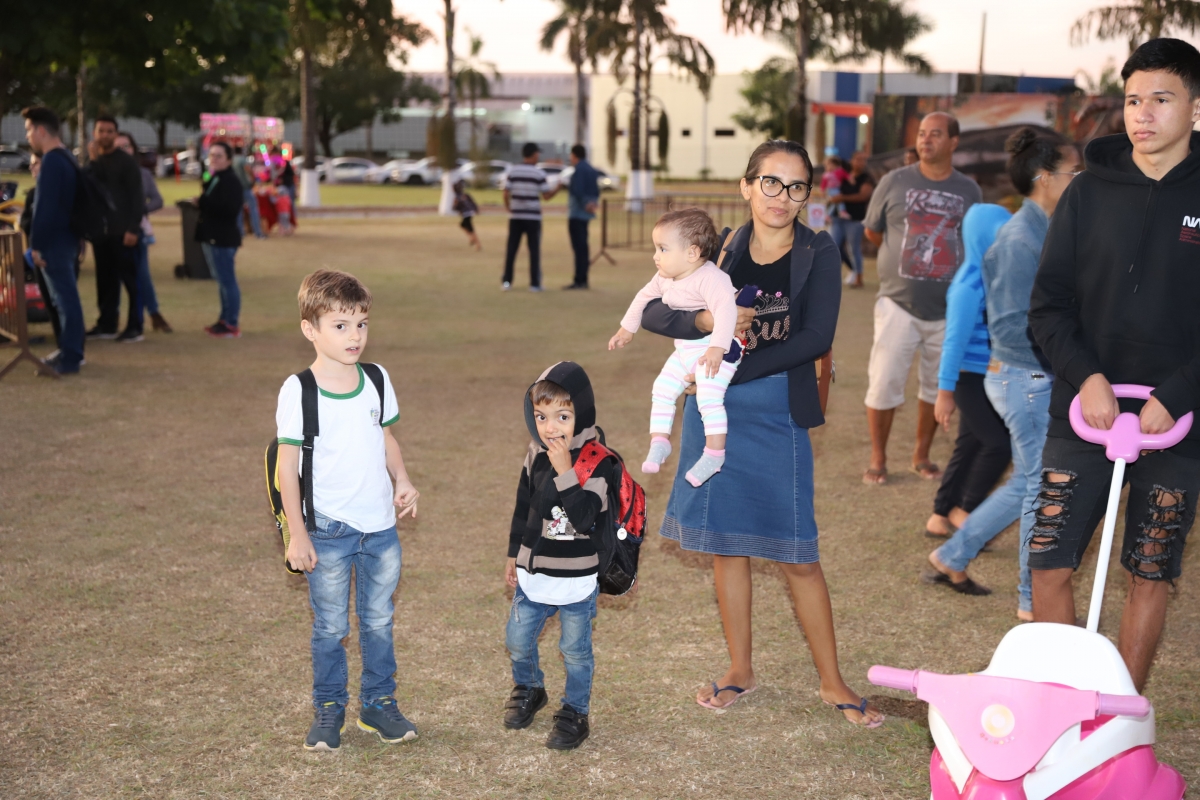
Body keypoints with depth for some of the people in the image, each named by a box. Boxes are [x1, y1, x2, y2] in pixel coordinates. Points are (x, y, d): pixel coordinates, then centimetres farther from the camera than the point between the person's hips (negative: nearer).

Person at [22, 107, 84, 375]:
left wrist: (35, 244, -18)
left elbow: (44, 207, -21)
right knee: (61, 297, 16)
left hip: (54, 242, -10)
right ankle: (68, 351, 23)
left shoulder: (51, 161, -17)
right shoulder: (66, 158, 14)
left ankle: (70, 359, -4)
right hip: (64, 238, 10)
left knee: (64, 298, -7)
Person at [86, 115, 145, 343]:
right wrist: (93, 160, -12)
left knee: (130, 279, -4)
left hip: (122, 231, -6)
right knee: (105, 279, 10)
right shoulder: (94, 161, 14)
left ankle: (135, 327, -1)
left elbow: (137, 197, -10)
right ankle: (106, 324, 16)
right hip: (100, 230, 6)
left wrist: (133, 228, -18)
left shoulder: (126, 161, -5)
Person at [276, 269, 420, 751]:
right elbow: (287, 466, -9)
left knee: (379, 622, 14)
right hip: (329, 531, -4)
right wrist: (297, 535, -9)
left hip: (381, 527, 4)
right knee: (330, 628, 7)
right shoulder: (298, 391, -12)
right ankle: (328, 711, 23)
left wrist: (403, 481, -4)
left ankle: (379, 704, 28)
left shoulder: (377, 380, 1)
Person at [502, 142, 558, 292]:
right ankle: (535, 283, 2)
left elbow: (506, 194, -1)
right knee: (534, 250, 3)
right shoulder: (539, 174, -6)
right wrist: (558, 188, 11)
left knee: (511, 249, 6)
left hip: (515, 216, 3)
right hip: (533, 217, -2)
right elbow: (546, 196, -5)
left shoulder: (512, 171, 1)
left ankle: (507, 281, 4)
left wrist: (509, 209, 14)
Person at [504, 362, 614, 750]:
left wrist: (565, 473, -34)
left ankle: (574, 714, 24)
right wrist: (514, 554, 17)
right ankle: (528, 689, 41)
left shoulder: (596, 462, -18)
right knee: (517, 640, 14)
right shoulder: (536, 455, 0)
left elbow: (585, 518, -29)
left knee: (575, 650, 6)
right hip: (534, 573, 5)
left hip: (577, 579, -5)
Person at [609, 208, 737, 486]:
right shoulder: (664, 280, 5)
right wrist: (627, 328, 31)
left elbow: (726, 308, -36)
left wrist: (717, 348, -43)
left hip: (715, 352, -9)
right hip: (684, 352, 9)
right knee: (662, 390, 6)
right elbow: (645, 297, 23)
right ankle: (659, 442, 16)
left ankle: (714, 453, -13)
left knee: (709, 398, -21)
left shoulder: (710, 277, -24)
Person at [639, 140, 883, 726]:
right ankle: (740, 671, 25)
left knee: (797, 555, 0)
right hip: (713, 413, 3)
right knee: (726, 543, 10)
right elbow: (651, 312, 0)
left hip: (779, 418, -3)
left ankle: (832, 682, 14)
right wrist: (705, 320, -20)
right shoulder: (721, 250, 2)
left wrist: (735, 369, -18)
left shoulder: (818, 255, -5)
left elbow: (816, 338, -15)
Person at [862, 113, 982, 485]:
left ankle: (922, 455, 26)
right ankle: (878, 459, 10)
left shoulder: (969, 190, 5)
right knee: (884, 383, -4)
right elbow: (873, 232, 10)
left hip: (948, 309, 2)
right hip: (899, 303, -2)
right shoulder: (895, 182, 0)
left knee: (937, 385, 10)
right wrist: (905, 255, 10)